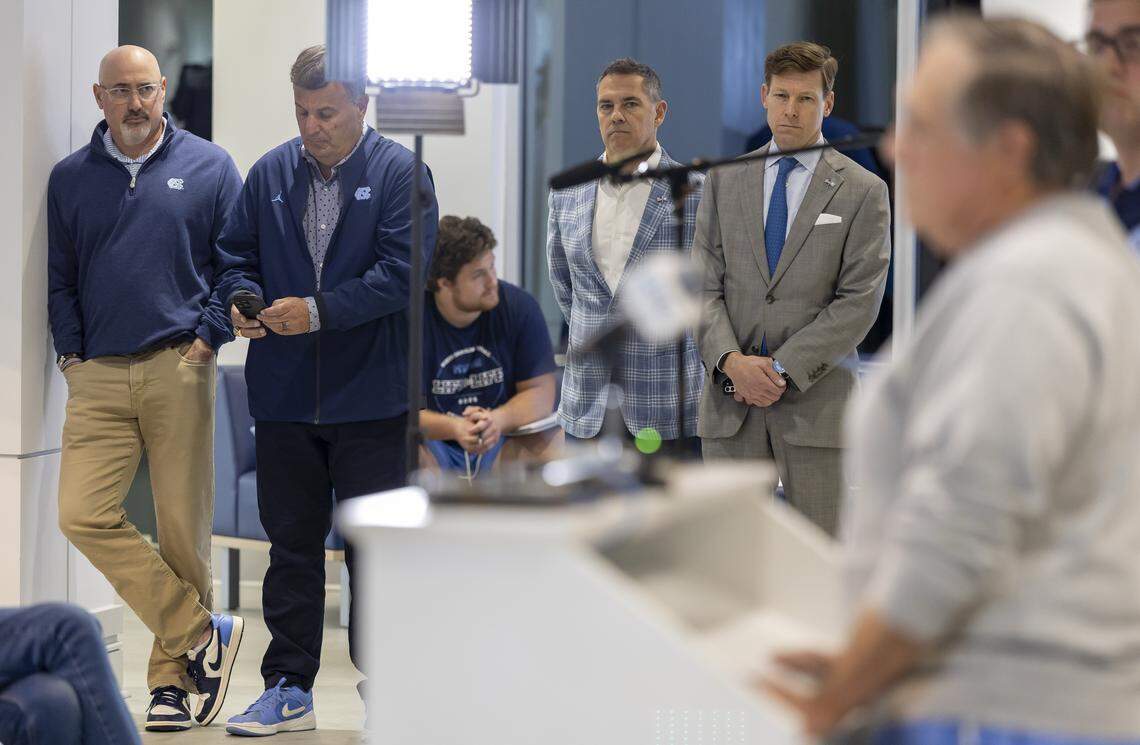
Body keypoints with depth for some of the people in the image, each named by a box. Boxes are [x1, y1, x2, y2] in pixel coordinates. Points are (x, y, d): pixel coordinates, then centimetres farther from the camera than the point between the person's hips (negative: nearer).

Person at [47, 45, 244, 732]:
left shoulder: (207, 166, 7)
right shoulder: (71, 178, 13)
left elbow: (238, 262, 8)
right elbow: (60, 277, 18)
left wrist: (209, 336, -2)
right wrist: (71, 352, 7)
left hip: (179, 371, -2)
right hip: (99, 373, 2)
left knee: (184, 528, 0)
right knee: (83, 515, -13)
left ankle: (173, 677, 12)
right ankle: (203, 636, -5)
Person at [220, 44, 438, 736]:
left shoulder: (400, 172, -4)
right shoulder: (270, 173, 9)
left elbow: (403, 271, -13)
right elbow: (237, 253, 14)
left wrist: (318, 311, -19)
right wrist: (242, 300, -8)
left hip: (371, 395, -4)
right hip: (283, 394, 4)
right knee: (292, 544, 9)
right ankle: (289, 689, 16)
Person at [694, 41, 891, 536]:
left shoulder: (863, 192, 2)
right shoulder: (724, 181, 11)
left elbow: (859, 300, -5)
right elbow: (704, 286, 5)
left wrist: (783, 369, -13)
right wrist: (731, 361, -12)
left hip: (815, 398, -2)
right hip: (730, 401, 2)